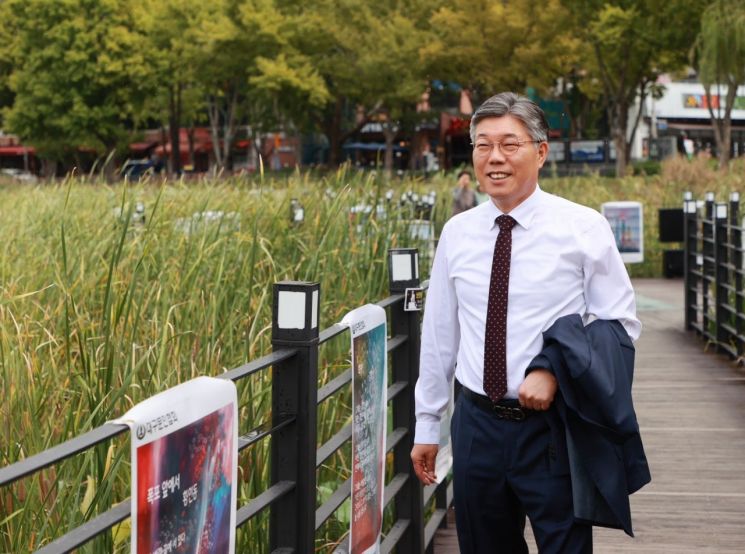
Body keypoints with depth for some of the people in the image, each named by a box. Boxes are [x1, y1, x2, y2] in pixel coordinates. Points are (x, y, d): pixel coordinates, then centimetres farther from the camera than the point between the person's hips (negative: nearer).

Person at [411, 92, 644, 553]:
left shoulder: (583, 228, -5)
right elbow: (438, 334, 10)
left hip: (553, 426, -3)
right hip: (477, 424, 3)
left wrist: (555, 371, -17)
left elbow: (621, 323, -2)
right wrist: (427, 426, 13)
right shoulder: (457, 233, 4)